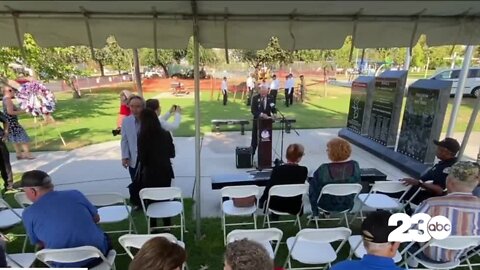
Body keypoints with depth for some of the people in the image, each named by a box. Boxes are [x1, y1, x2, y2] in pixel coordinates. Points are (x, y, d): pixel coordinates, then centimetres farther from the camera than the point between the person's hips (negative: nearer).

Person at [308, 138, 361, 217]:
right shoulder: (355, 165, -18)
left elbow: (314, 186, -14)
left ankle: (315, 215, 33)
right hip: (347, 205, 4)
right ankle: (327, 214, 43)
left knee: (312, 185, 23)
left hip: (327, 205, -4)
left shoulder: (323, 169, -30)